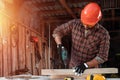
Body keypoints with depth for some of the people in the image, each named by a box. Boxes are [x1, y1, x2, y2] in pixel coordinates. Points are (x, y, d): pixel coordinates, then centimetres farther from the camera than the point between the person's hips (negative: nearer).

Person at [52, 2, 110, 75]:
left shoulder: (103, 34, -16)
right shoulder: (74, 24, -10)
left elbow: (102, 57, -14)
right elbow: (57, 31, 0)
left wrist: (86, 65, -24)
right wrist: (59, 45, -17)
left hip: (90, 70, -2)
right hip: (73, 67, 2)